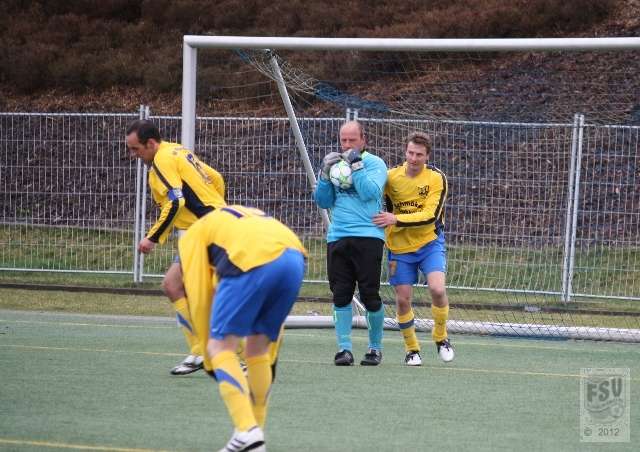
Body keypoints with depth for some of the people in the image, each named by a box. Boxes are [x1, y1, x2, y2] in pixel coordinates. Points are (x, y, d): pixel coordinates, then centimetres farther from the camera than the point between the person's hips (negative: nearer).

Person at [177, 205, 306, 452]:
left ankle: (247, 432, -10)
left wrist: (210, 361, 27)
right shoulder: (249, 220, 43)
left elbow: (199, 299, 20)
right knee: (257, 350, 21)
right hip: (296, 258, 6)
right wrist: (271, 356, 41)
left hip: (253, 260, -6)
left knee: (220, 347, 4)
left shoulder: (193, 236, 28)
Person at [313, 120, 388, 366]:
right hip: (337, 238, 4)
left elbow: (370, 193, -12)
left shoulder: (374, 163, 3)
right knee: (341, 295, -1)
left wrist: (356, 165, -11)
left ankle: (375, 347, 10)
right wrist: (325, 173, 1)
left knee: (369, 294, -4)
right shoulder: (335, 164, 17)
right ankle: (344, 348, 2)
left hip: (367, 237, -4)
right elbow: (322, 201, 14)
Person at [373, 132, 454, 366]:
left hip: (430, 243, -2)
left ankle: (440, 337, 5)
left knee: (437, 288, -20)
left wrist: (395, 220, -30)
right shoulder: (391, 177, -7)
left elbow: (430, 215, -22)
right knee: (403, 299, 0)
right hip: (400, 247, 2)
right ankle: (411, 349, 19)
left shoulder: (436, 178, -13)